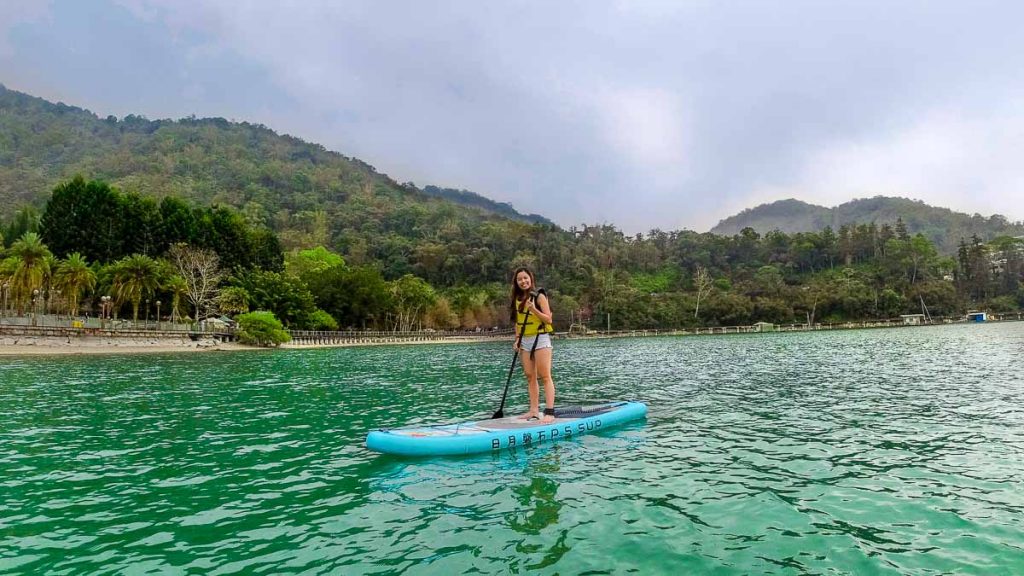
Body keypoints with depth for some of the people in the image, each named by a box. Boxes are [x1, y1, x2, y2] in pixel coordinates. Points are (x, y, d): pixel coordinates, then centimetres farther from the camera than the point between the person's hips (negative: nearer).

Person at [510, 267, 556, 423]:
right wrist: (517, 339, 7)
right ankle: (534, 411, 13)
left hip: (540, 338, -7)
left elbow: (548, 319, -12)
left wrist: (534, 310, -25)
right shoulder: (517, 299, 12)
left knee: (545, 376, -9)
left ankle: (549, 413, -10)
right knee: (530, 377, 7)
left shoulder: (539, 296, -7)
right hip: (525, 341, 7)